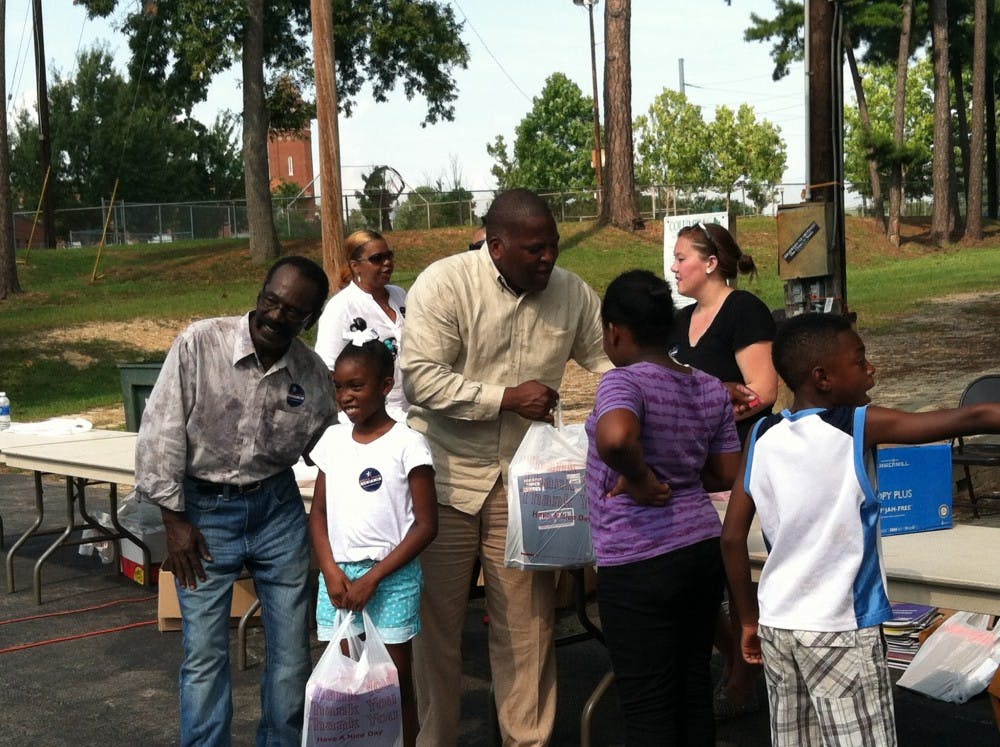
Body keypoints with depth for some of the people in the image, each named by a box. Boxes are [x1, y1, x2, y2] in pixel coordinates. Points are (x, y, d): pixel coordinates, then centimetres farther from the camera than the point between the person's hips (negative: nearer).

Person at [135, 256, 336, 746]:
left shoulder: (314, 375, -4)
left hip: (278, 508, 3)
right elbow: (159, 433, -9)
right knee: (204, 654, 1)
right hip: (204, 508, -2)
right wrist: (174, 519, -9)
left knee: (291, 647, 8)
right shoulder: (199, 344, -13)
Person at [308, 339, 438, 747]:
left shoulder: (407, 444, -8)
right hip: (338, 574, 4)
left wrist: (373, 578, -12)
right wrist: (331, 572, -5)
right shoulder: (333, 440, 7)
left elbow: (426, 524, -9)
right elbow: (318, 513, 10)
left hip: (392, 577, -4)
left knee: (396, 679, 4)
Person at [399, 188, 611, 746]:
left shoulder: (571, 292, 1)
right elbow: (420, 377, -18)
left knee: (528, 620, 7)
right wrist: (507, 397, -18)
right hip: (447, 475, -2)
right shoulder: (445, 284, -12)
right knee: (438, 617, 8)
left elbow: (608, 357, 9)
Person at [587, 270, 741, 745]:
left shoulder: (624, 381, -16)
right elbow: (726, 475, 12)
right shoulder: (711, 388, 6)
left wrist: (638, 479, -21)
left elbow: (615, 437, -38)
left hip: (639, 564, -7)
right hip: (703, 547, 7)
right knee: (694, 687, 17)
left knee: (647, 705, 3)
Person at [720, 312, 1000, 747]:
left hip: (777, 626, 5)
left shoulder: (762, 438, 0)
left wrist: (749, 619, 11)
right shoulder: (861, 427, -12)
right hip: (839, 631, -5)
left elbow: (732, 537, 2)